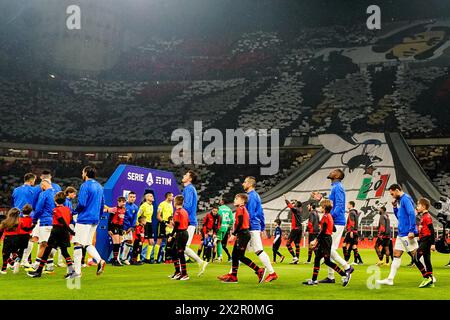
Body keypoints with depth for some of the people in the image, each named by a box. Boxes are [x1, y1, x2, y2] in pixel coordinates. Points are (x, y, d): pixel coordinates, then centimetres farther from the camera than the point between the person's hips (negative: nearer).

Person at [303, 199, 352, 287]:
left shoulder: (325, 216, -14)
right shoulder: (329, 216, 15)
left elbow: (323, 231, -20)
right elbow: (333, 229, 18)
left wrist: (316, 240, -19)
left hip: (325, 239, -10)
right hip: (324, 240, 10)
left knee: (327, 261, -7)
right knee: (317, 259, 9)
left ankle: (345, 275, -4)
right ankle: (314, 280, 10)